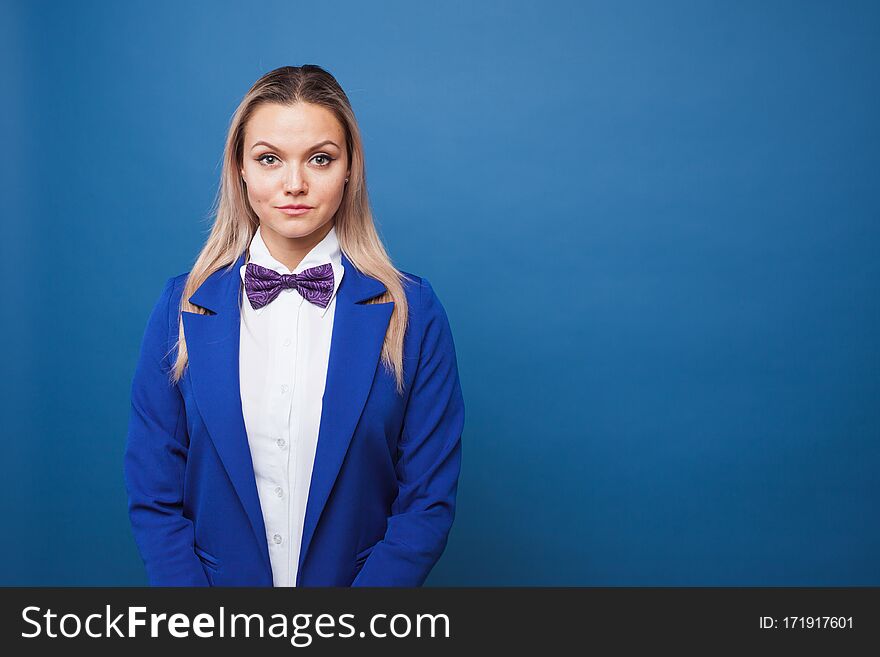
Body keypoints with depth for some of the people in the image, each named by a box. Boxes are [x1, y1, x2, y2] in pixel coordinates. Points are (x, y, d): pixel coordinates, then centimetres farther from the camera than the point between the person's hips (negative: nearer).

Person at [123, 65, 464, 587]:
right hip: (214, 578, 1)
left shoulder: (411, 313, -11)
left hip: (364, 580, -1)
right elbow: (155, 497, -5)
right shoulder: (181, 308, -7)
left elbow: (429, 501, -10)